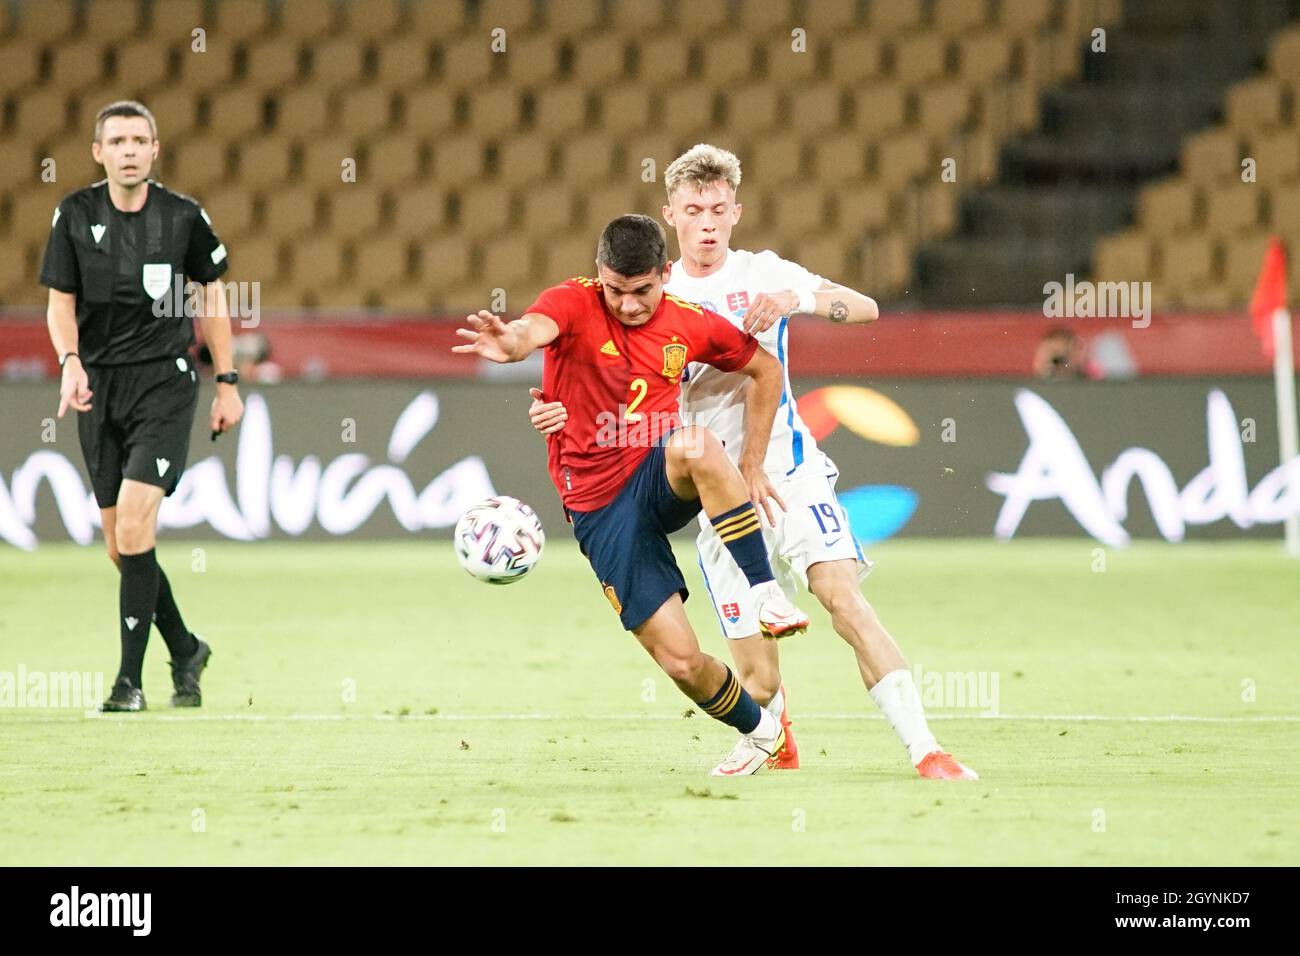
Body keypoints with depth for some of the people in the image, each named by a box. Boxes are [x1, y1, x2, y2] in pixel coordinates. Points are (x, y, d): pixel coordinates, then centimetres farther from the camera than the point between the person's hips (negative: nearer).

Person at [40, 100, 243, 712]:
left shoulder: (183, 216, -2)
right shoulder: (76, 215, 1)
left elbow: (213, 294, 9)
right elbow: (61, 301, 5)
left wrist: (227, 382, 8)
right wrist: (70, 361, -15)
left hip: (165, 382, -3)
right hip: (99, 386, 3)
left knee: (134, 523, -19)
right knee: (120, 547, 6)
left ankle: (130, 680, -13)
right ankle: (185, 651, 29)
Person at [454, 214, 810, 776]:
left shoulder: (690, 325, 1)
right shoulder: (574, 304, -9)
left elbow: (766, 371, 17)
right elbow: (533, 328, -34)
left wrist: (751, 466, 9)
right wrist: (509, 343, -59)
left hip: (665, 480, 0)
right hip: (599, 506, 0)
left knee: (695, 445, -39)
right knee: (680, 661, -9)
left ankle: (765, 591, -28)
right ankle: (758, 731, 21)